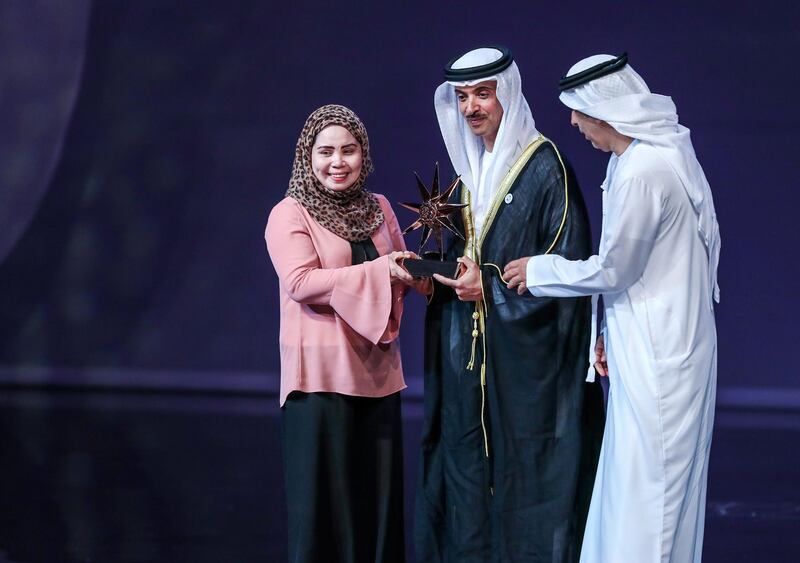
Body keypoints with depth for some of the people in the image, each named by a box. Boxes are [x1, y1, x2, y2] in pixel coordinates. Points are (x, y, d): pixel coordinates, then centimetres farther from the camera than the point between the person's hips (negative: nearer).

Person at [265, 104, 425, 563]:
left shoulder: (379, 208, 12)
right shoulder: (289, 215, -6)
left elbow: (398, 272, 22)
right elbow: (301, 283, -19)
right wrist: (378, 272, -22)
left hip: (377, 371, 6)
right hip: (321, 373, -5)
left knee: (380, 488, 7)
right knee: (325, 493, -1)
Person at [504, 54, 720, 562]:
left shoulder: (640, 175, -23)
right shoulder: (664, 149, 8)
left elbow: (611, 269, -15)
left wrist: (539, 271, 0)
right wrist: (614, 331, 18)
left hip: (656, 355, -10)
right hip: (655, 343, 10)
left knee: (647, 488, -3)